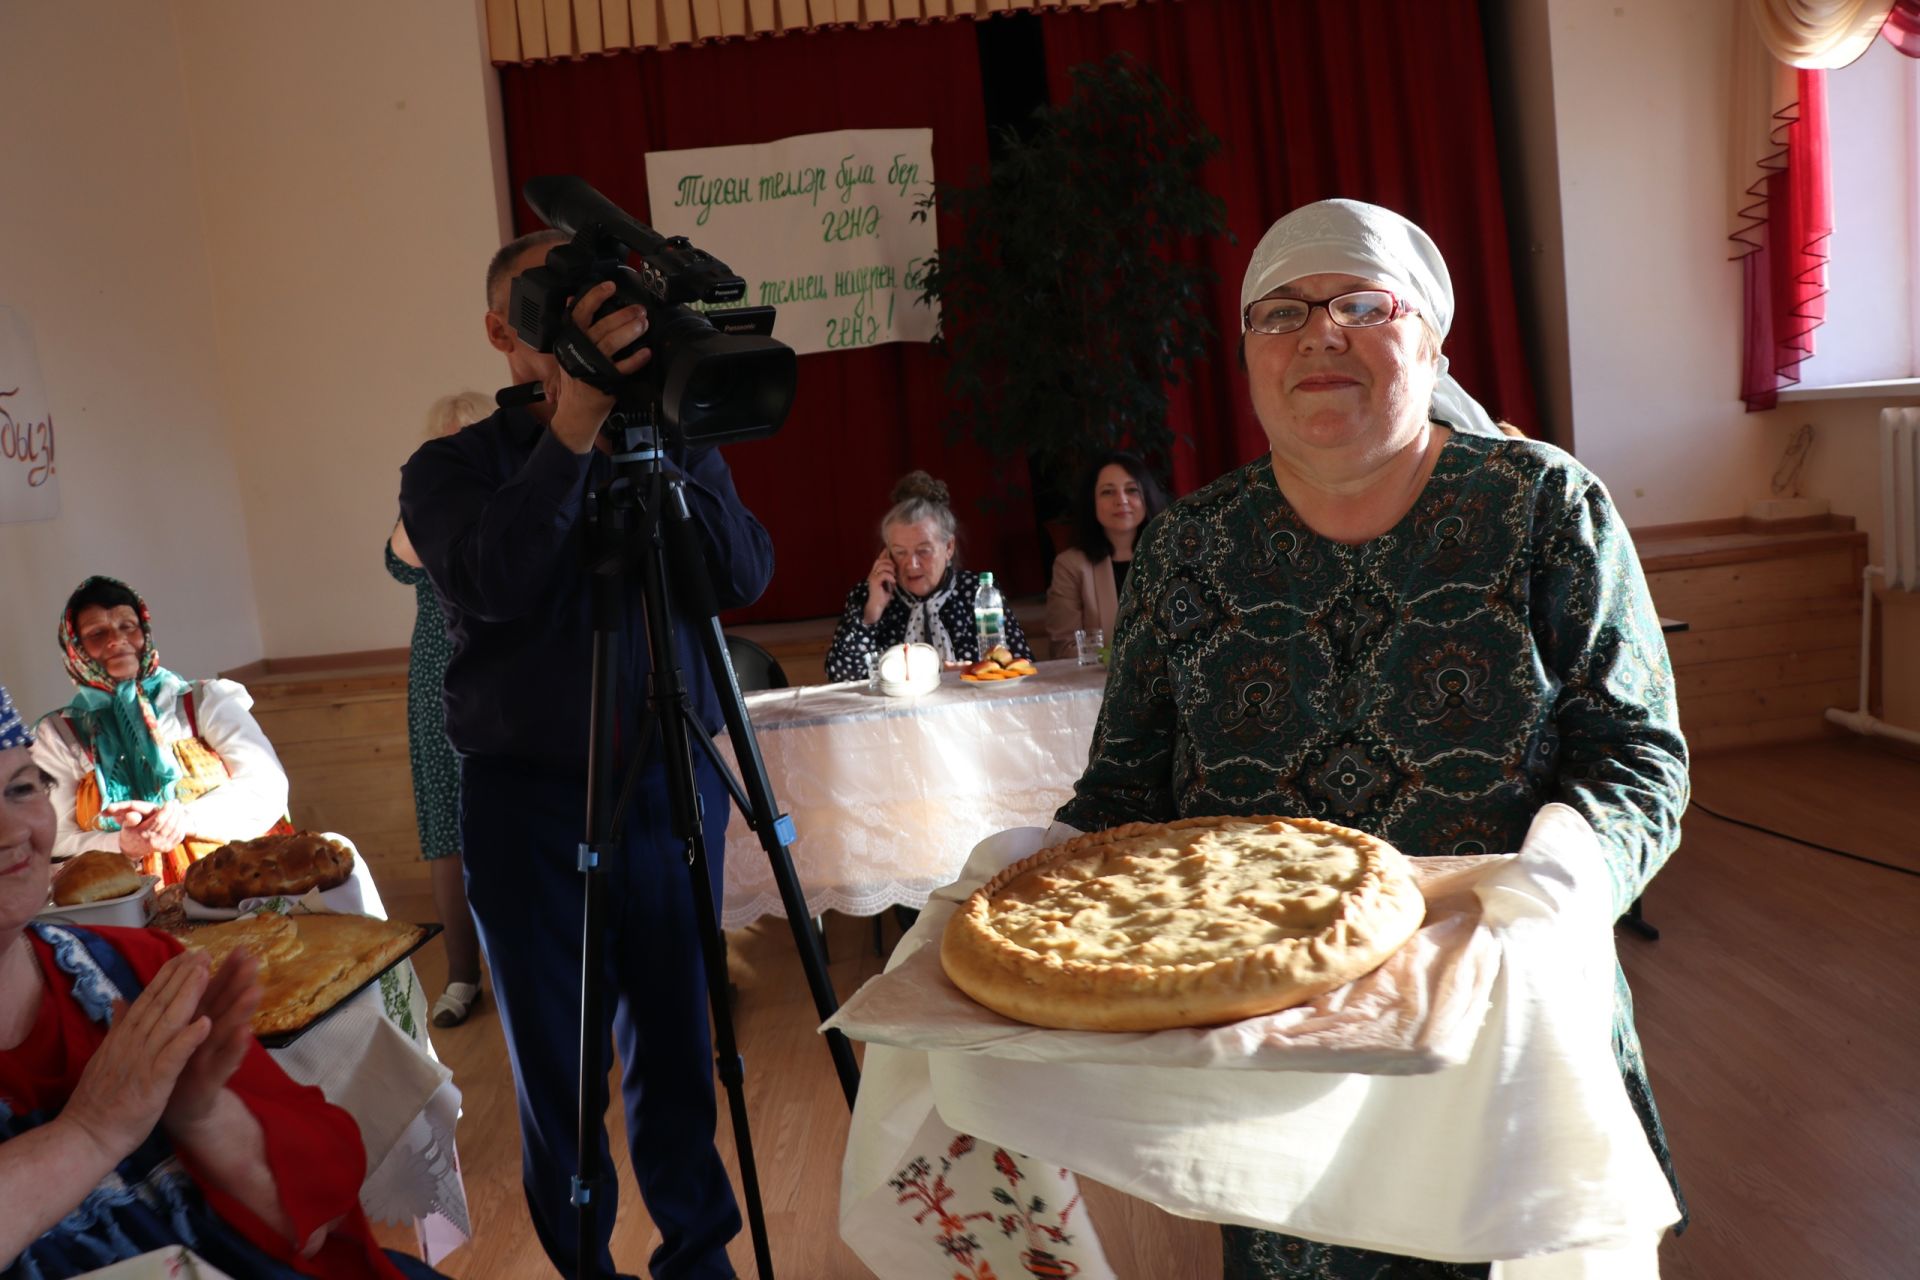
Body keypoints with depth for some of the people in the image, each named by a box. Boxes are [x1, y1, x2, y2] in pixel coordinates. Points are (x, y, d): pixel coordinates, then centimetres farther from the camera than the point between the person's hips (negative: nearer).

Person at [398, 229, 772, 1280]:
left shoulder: (676, 443, 7)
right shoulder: (451, 470, 1)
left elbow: (746, 573, -7)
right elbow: (490, 583, -19)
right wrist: (571, 430, -26)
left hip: (675, 785, 2)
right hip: (527, 799, -1)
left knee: (677, 1045, 10)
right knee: (555, 1064, 9)